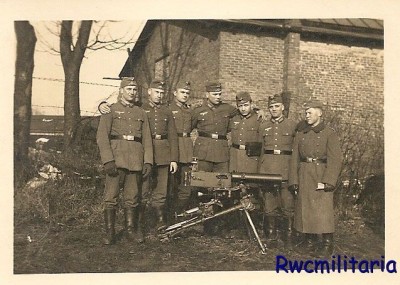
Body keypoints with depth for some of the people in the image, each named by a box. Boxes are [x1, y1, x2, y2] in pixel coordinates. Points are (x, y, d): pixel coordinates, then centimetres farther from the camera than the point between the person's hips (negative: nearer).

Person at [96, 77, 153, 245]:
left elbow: (147, 139, 12)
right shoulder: (111, 110, 5)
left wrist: (148, 161, 0)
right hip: (116, 158, -3)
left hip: (135, 160, 3)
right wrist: (108, 160, -15)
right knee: (111, 196, -3)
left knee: (132, 197, 8)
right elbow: (102, 136, -5)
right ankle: (110, 232, 5)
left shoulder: (141, 113, 16)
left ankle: (131, 229, 18)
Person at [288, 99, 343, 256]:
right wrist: (294, 181, 2)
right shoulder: (300, 135, 14)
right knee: (305, 209, 7)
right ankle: (309, 240, 21)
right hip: (304, 176, 5)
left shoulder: (329, 134, -1)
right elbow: (295, 159, 11)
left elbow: (335, 159, -9)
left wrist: (327, 181, -17)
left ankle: (327, 244, 6)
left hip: (321, 175, -4)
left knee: (323, 209, -6)